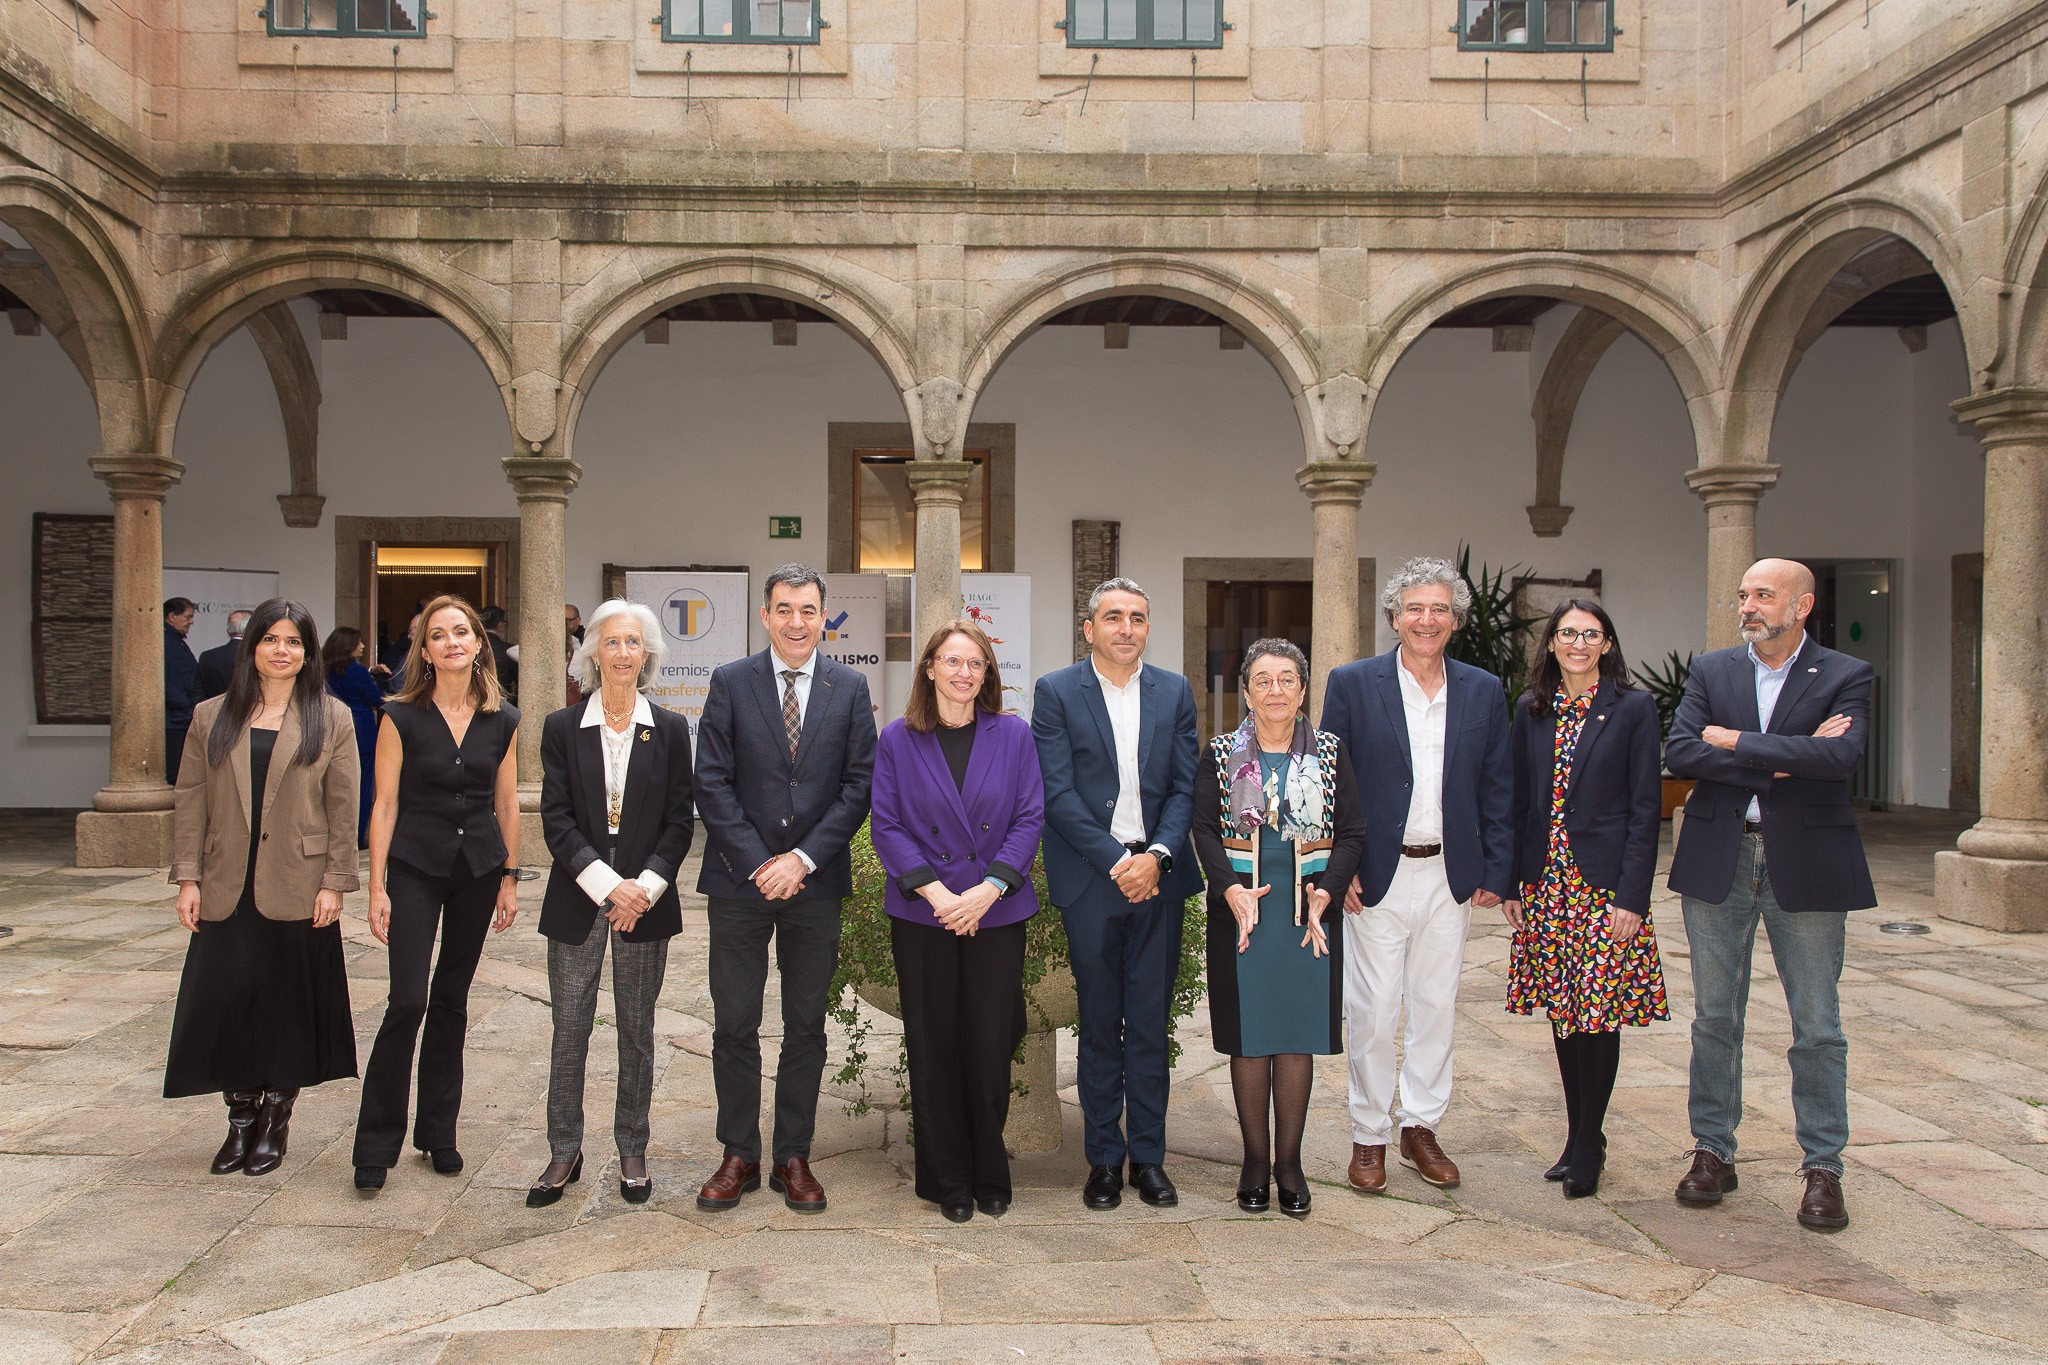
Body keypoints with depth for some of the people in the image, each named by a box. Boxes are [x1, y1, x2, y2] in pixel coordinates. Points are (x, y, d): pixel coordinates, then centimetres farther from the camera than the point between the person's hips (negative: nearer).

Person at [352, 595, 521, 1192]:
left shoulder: (502, 721, 3)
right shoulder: (401, 717, -4)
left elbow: (506, 805, 9)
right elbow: (385, 805, -4)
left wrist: (509, 879, 7)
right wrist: (377, 886, -7)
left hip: (478, 868, 3)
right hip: (415, 868, -3)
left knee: (451, 1000, 11)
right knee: (408, 1000, -10)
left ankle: (438, 1132, 22)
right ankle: (377, 1142, 3)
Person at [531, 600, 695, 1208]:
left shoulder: (669, 730, 3)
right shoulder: (563, 728, 2)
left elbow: (679, 821, 2)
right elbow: (556, 819, -4)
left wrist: (645, 885, -11)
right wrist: (607, 882, -15)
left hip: (645, 903, 0)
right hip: (577, 903, 0)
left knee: (637, 1031, 8)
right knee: (569, 1031, 4)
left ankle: (632, 1151, 22)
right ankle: (564, 1153, 19)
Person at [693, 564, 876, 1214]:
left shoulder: (849, 688, 4)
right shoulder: (730, 683, 2)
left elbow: (859, 783, -1)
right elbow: (713, 783, -3)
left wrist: (804, 858, -10)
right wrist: (758, 864, -11)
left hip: (816, 880, 1)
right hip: (740, 880, -1)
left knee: (806, 1027, 8)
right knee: (734, 1025, 4)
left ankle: (793, 1157, 20)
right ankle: (739, 1155, 19)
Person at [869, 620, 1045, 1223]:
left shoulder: (1013, 735, 4)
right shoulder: (897, 739, 4)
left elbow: (1029, 818, 0)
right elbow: (886, 825, -1)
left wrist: (987, 889, -12)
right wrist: (934, 890, -12)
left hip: (996, 913, 0)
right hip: (921, 916, 0)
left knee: (990, 1048, 2)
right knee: (933, 1050, 5)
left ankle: (991, 1178, 21)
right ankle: (948, 1182, 20)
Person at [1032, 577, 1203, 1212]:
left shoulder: (1175, 693, 9)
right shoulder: (1056, 692, 0)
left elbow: (1186, 786, 5)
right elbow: (1058, 792, -7)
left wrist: (1157, 856, -10)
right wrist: (1117, 862, -13)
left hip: (1158, 877, 2)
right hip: (1090, 878, -2)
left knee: (1151, 1023, 7)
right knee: (1099, 1026, 6)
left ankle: (1148, 1156, 19)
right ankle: (1104, 1159, 18)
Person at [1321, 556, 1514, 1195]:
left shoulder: (1484, 692, 6)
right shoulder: (1353, 684, -3)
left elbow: (1496, 789, 9)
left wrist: (1496, 872, 3)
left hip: (1451, 876, 3)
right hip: (1377, 877, -3)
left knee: (1436, 1006, 12)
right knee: (1373, 1012, 3)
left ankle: (1421, 1128, 27)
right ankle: (1369, 1136, 18)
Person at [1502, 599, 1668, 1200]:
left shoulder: (1633, 707, -2)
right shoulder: (1532, 711, 9)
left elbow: (1645, 806, -6)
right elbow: (1518, 801, 10)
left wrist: (1632, 896, -12)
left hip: (1604, 883, -4)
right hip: (1546, 882, 4)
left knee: (1599, 1010, -2)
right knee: (1562, 1010, 10)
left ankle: (1586, 1144, 11)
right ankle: (1582, 1138, 23)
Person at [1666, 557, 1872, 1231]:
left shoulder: (1844, 677, 0)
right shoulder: (1710, 671, 7)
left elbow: (1840, 756, -19)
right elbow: (1678, 751, -8)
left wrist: (1734, 741, -14)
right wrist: (1780, 762, -16)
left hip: (1807, 864, -2)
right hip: (1718, 861, 2)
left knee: (1818, 1026, 5)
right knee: (1715, 1018, 10)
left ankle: (1822, 1167, 17)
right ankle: (1713, 1152, 22)